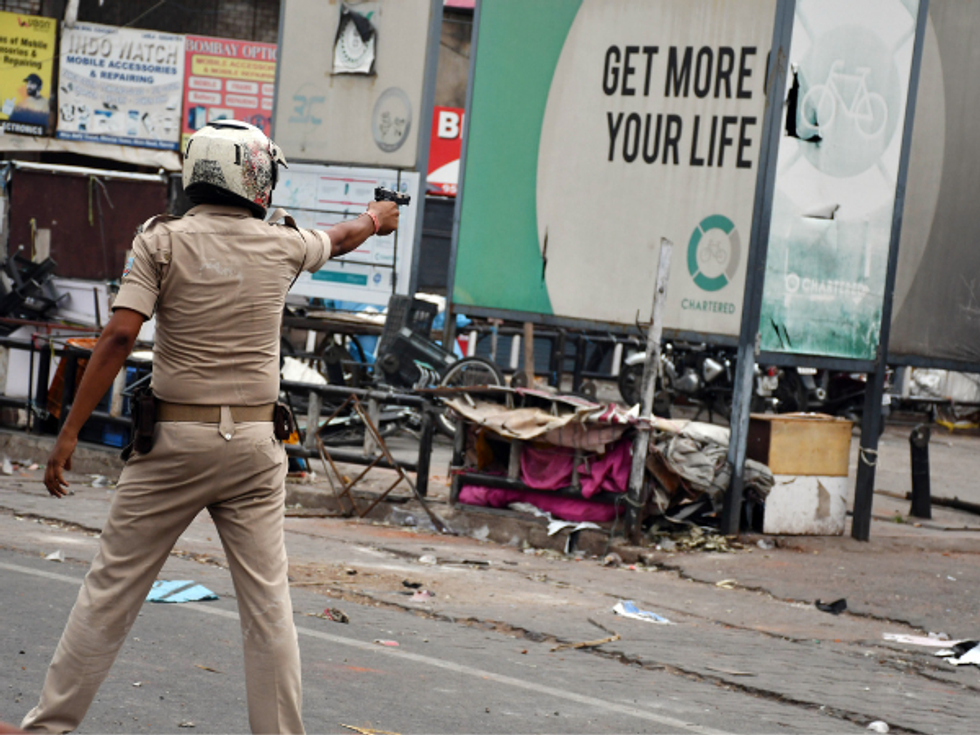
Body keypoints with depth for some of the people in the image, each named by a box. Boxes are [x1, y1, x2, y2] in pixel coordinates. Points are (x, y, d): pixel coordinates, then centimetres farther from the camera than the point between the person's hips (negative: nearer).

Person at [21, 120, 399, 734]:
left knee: (113, 588, 5)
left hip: (177, 437, -1)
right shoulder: (282, 245, 2)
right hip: (253, 442, 1)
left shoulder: (162, 241, -6)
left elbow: (119, 338, -15)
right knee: (268, 601, 6)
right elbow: (343, 238, 24)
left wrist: (70, 431, -14)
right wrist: (376, 218, 48)